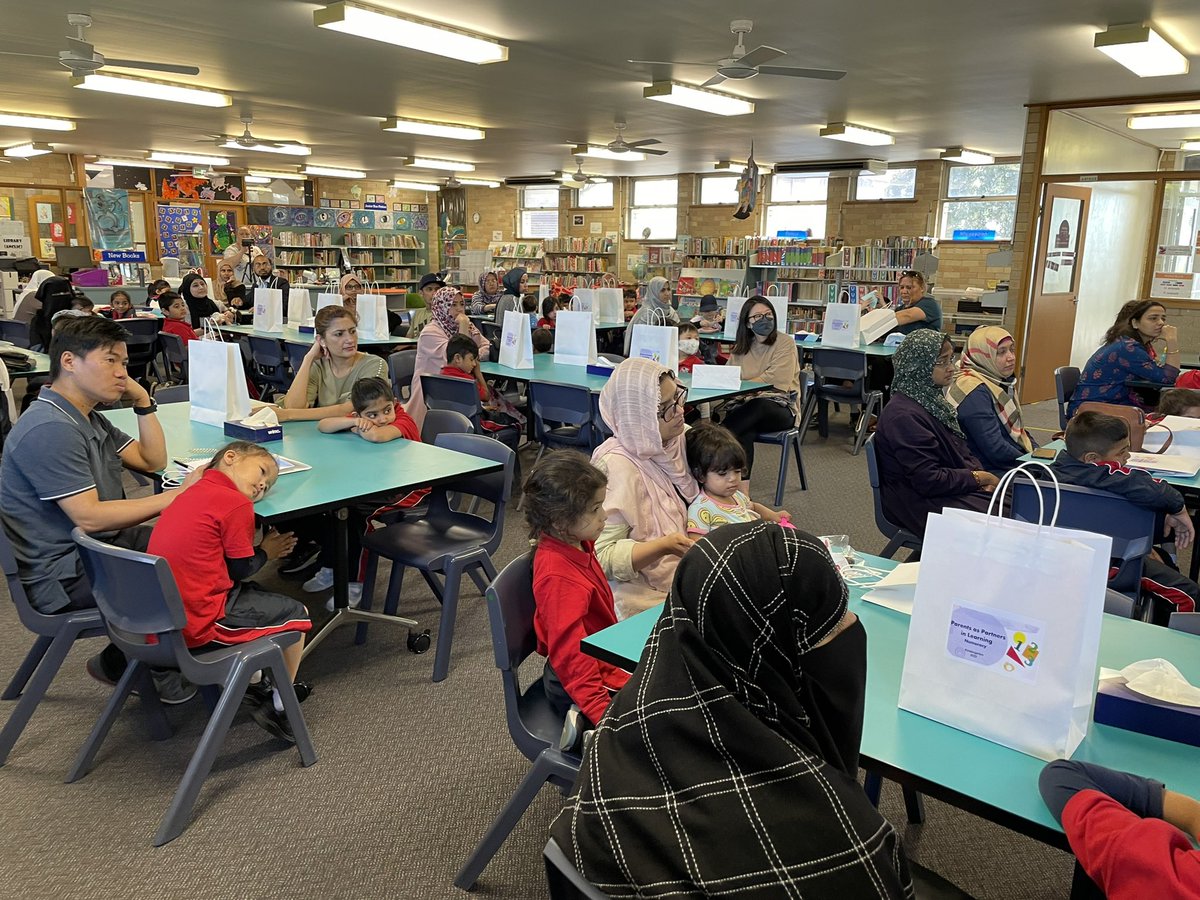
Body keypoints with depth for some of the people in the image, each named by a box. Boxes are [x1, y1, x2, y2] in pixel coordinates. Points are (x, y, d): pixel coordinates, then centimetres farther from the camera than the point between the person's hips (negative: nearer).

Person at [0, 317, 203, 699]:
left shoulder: (88, 417, 11)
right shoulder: (49, 429, -23)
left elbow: (153, 461, 13)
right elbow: (89, 516, -28)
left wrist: (143, 401, 1)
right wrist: (178, 496, -27)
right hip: (64, 576, -10)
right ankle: (119, 664, 8)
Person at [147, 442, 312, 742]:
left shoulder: (192, 494, 14)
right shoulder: (236, 504, -13)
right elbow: (240, 569, -6)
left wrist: (263, 550, 11)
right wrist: (266, 552, 12)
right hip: (197, 626, -9)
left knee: (255, 594, 31)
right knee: (297, 614, 8)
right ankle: (278, 705, 18)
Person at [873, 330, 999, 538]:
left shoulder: (932, 398, 9)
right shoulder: (904, 416, -23)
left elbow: (960, 449, 16)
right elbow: (927, 480, -23)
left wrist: (982, 474, -3)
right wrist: (979, 478, -13)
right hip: (920, 502, -9)